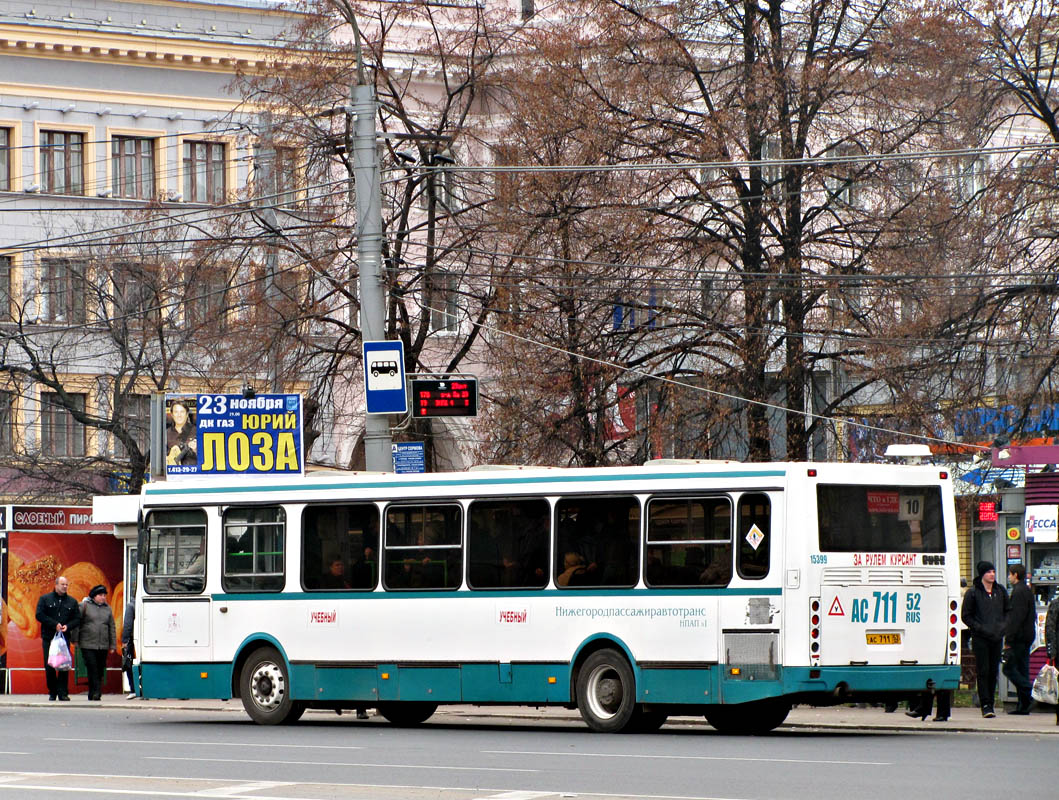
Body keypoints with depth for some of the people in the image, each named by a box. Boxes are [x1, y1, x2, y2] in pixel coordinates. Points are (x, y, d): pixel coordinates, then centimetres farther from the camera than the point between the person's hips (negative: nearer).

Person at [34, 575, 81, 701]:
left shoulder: (72, 602, 12)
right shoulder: (45, 599, 6)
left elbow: (77, 619, 10)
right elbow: (39, 615, -4)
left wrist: (68, 626, -10)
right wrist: (55, 624, -12)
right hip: (48, 637, -1)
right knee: (49, 666, -2)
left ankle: (63, 693, -3)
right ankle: (52, 692, 8)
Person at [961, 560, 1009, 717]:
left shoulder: (1000, 591, 11)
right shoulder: (973, 592, -3)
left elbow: (1007, 611, 21)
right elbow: (965, 616, -1)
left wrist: (1002, 627, 3)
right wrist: (980, 628, -12)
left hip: (996, 638, 4)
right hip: (980, 638, -4)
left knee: (993, 672, 5)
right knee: (983, 672, -8)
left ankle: (989, 704, 12)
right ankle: (985, 706, -9)